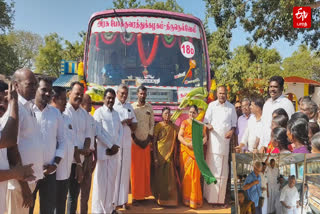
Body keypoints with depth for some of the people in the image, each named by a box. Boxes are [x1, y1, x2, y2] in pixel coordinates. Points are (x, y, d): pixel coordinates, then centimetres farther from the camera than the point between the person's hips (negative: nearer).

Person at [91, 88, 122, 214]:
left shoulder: (116, 113, 13)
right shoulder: (98, 112, -5)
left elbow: (120, 130, 9)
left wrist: (117, 146, -4)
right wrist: (110, 146, -12)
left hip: (115, 151, 5)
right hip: (103, 151, -5)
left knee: (111, 180, 11)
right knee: (101, 180, 1)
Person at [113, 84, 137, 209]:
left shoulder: (129, 106, 14)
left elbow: (134, 125, 12)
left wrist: (127, 123, -9)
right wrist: (124, 122, -9)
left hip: (127, 142, 5)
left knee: (125, 170, 6)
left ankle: (123, 199, 14)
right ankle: (112, 200, 7)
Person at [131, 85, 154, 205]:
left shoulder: (149, 108, 8)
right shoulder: (132, 107, -2)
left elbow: (152, 124, 9)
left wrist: (150, 138, 1)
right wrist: (134, 138, -9)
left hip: (146, 142, 3)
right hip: (135, 141, -3)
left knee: (146, 168, 8)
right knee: (135, 169, 1)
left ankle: (144, 193, 20)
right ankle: (135, 196, 8)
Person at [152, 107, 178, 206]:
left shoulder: (174, 127, 7)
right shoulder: (158, 126, -3)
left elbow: (175, 141, 11)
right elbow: (154, 142, -5)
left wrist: (175, 157, 6)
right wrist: (155, 157, -11)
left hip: (170, 155, 3)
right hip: (160, 155, -3)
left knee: (170, 178, 4)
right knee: (160, 177, 3)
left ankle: (170, 199, 17)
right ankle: (159, 199, 16)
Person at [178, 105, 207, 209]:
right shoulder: (184, 122, 5)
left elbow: (205, 136, 9)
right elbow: (179, 136, -2)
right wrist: (187, 144, -16)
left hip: (197, 151, 1)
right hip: (186, 150, -1)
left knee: (195, 174, 0)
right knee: (186, 173, 0)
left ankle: (194, 199, 12)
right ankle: (186, 199, 11)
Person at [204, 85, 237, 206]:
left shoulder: (231, 107, 13)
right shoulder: (212, 105, 7)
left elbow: (234, 123, 15)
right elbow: (206, 120, 4)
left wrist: (232, 131, -5)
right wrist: (208, 126, -18)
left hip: (225, 140, 2)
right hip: (214, 140, -2)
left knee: (223, 169, 4)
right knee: (212, 167, -3)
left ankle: (220, 197, 13)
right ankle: (211, 196, 4)